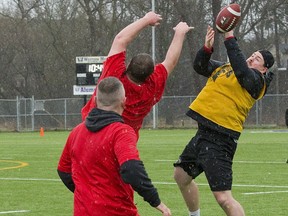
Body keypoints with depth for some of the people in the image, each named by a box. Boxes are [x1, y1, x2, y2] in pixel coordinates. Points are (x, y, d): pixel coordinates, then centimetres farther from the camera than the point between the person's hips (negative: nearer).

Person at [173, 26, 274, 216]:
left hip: (220, 140, -9)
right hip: (204, 134, 10)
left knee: (223, 198, -17)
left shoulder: (256, 80, -10)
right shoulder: (224, 67, 15)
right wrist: (207, 48, -5)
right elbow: (200, 66, 14)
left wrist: (230, 39, -28)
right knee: (181, 175, 26)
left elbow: (241, 70, -30)